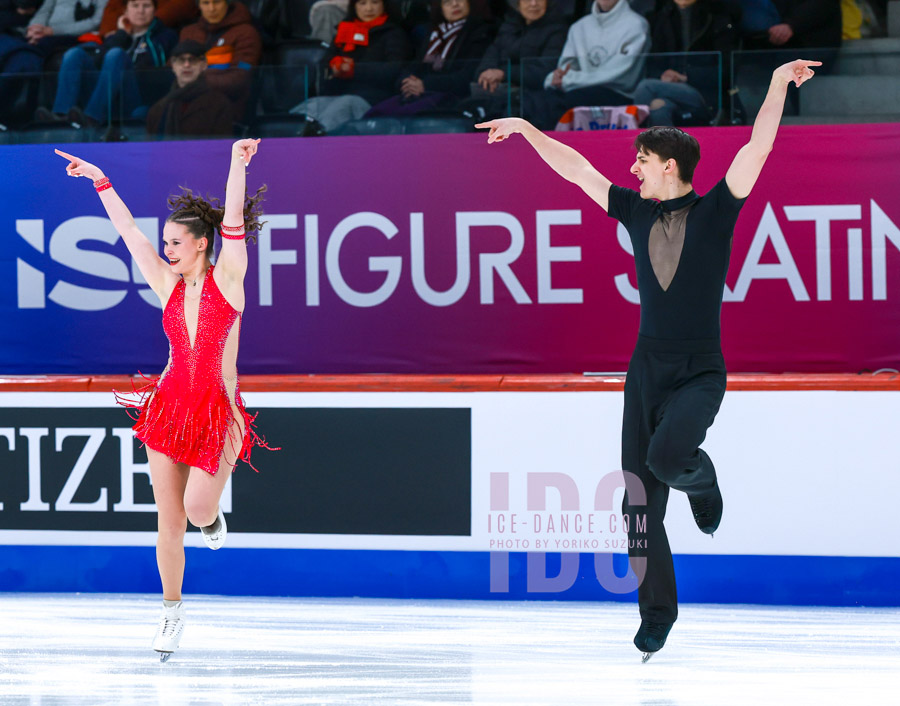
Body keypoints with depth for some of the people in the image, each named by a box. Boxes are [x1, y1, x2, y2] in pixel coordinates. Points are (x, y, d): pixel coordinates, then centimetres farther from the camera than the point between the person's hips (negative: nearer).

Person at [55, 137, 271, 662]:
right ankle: (172, 610, 18)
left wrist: (239, 164, -31)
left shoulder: (227, 277, -5)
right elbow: (128, 230, 9)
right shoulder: (169, 285, 5)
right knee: (169, 520, 3)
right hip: (171, 404, 4)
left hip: (219, 411, -4)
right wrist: (99, 180, 10)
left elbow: (233, 221, -18)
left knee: (197, 507, -17)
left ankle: (211, 515, 20)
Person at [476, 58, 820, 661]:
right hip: (647, 367, 5)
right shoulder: (637, 211, 8)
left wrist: (779, 85, -23)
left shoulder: (716, 211, -4)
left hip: (700, 372, -5)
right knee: (640, 502, 1)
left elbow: (758, 148, -14)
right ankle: (657, 612, 12)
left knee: (666, 455, -30)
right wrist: (527, 131, 17)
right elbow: (576, 169, 16)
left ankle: (701, 478, 7)